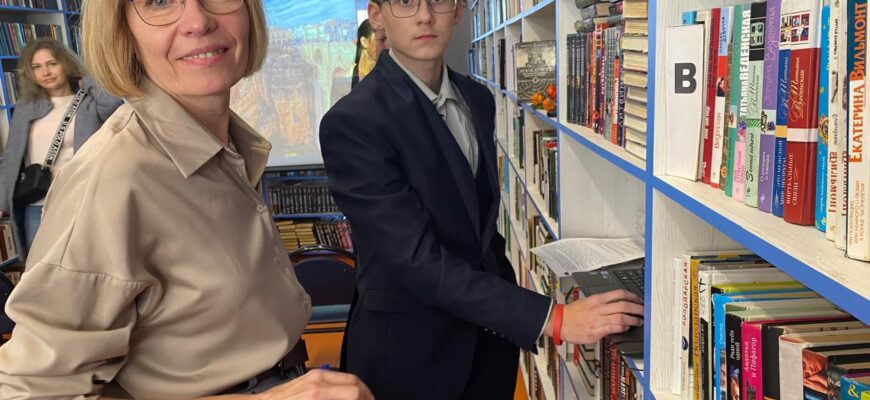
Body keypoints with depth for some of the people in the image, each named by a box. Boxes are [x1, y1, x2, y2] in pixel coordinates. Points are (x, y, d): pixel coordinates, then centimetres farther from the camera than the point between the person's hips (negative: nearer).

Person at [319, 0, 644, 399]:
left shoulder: (478, 99, 3)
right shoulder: (353, 122, -20)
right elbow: (419, 261, -25)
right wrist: (551, 318, -27)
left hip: (488, 332, 6)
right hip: (409, 344, -5)